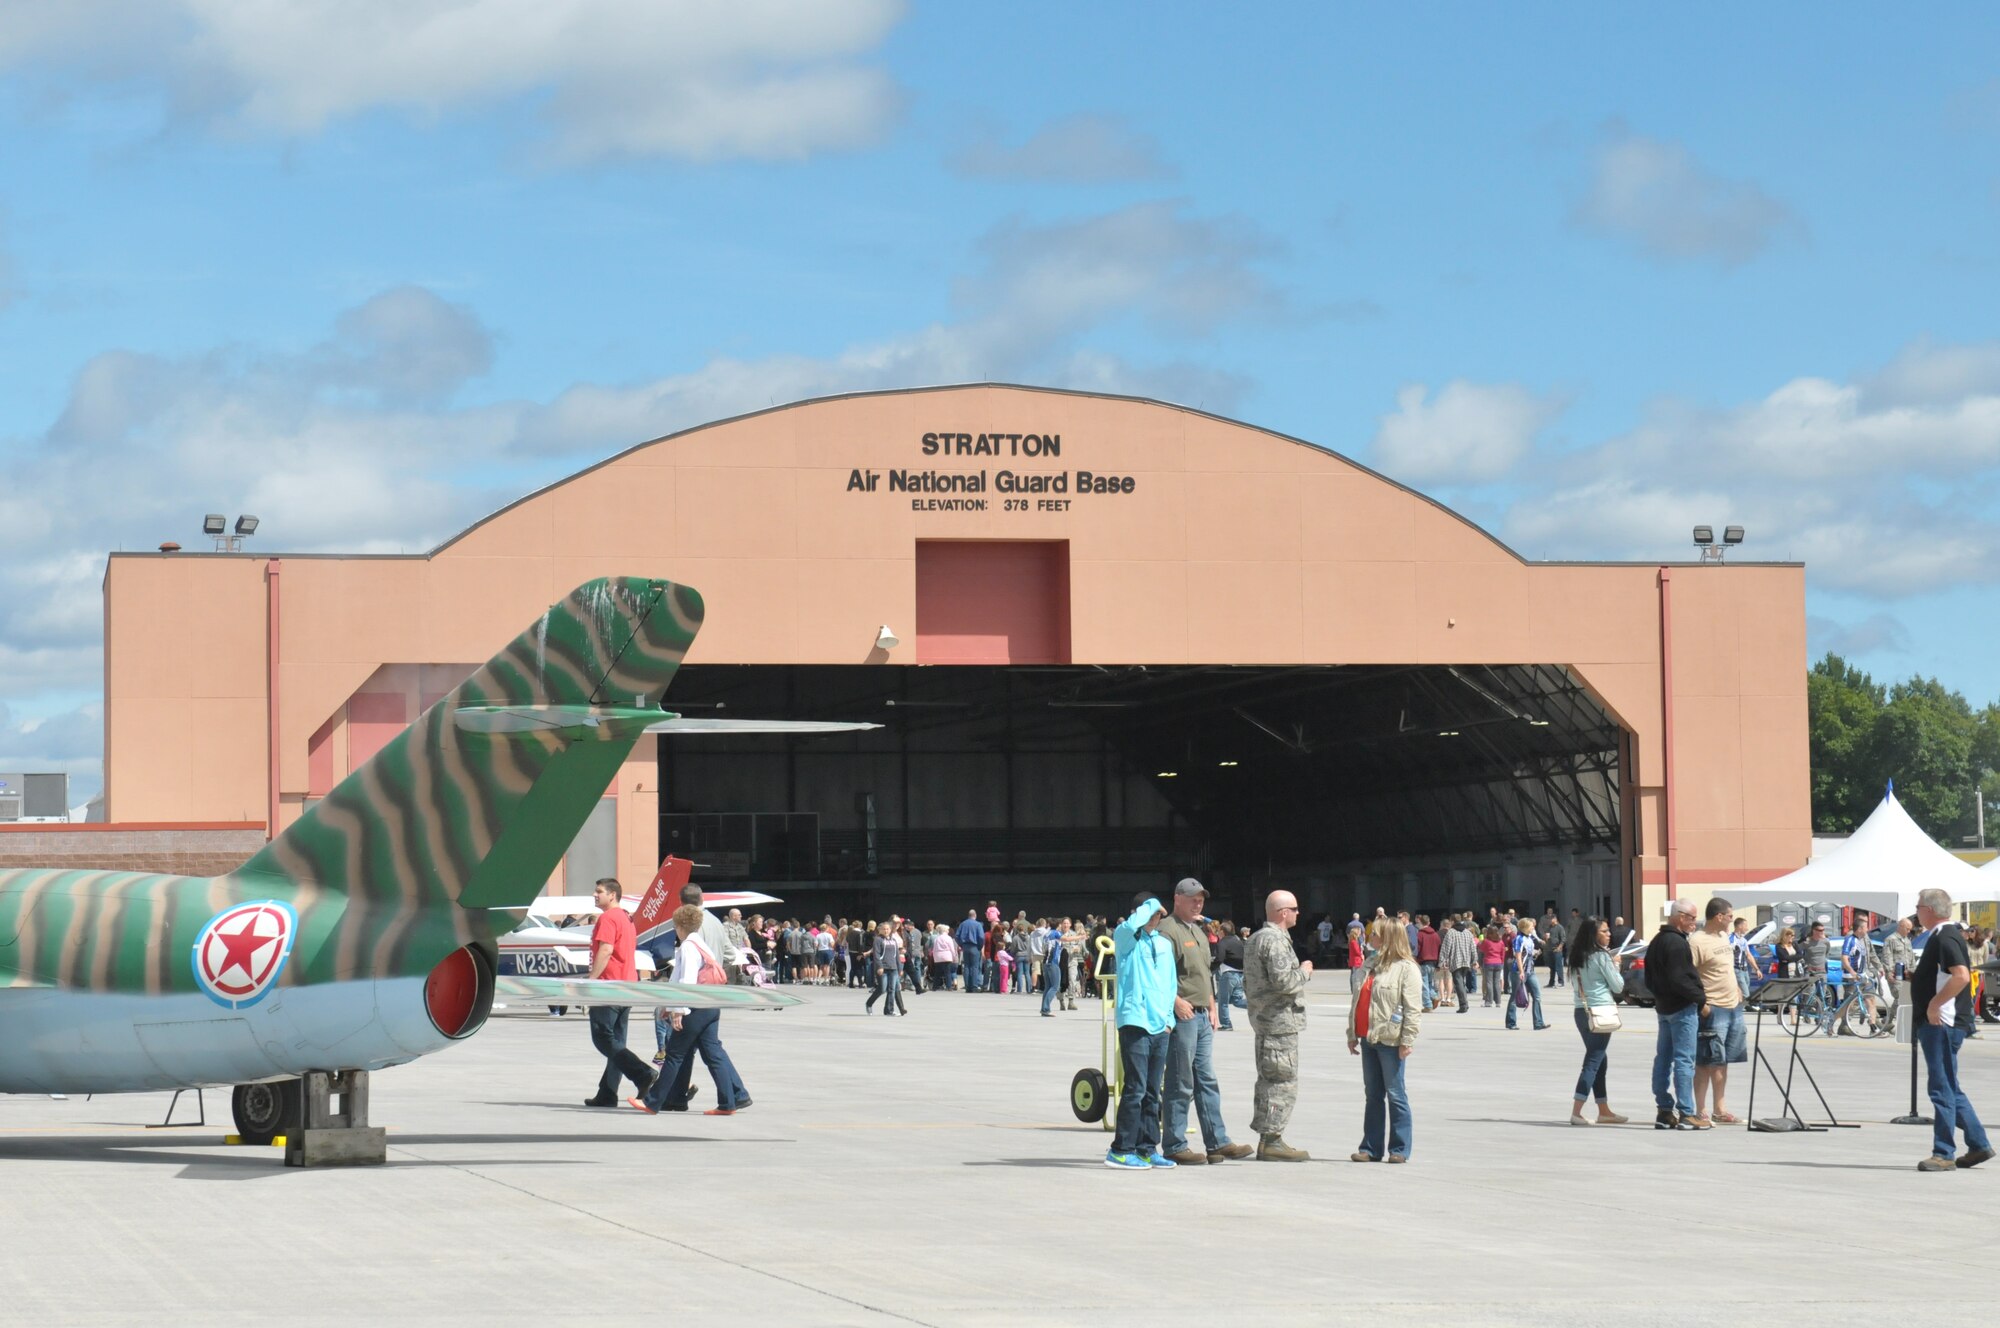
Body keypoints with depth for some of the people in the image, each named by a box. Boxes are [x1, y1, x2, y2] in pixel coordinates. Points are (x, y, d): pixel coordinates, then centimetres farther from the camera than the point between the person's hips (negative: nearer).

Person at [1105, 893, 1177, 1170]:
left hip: (1160, 1026, 7)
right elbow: (1131, 926, -26)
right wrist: (1150, 906, -10)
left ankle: (1147, 1148, 15)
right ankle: (1121, 1150, -5)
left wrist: (1169, 1018, 12)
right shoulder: (1126, 939, -2)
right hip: (1134, 1022, -7)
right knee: (1136, 1088, -10)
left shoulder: (1164, 944, 17)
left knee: (1153, 1091, 9)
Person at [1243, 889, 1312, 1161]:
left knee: (1269, 1079, 14)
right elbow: (1284, 981, -24)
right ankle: (1271, 1140, -8)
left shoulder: (1256, 939, 17)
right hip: (1280, 1020, -11)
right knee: (1282, 1081, -8)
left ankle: (1267, 1139, 18)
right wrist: (1305, 972, -7)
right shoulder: (1275, 940, -16)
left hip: (1263, 1019, 11)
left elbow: (1249, 982, 24)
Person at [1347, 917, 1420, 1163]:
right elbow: (1356, 1002, 21)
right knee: (1373, 1095, 10)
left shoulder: (1406, 969, -7)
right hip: (1368, 1039, 8)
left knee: (1395, 1095, -2)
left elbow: (1413, 1008, -13)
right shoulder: (1371, 966, 16)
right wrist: (1352, 1034, 17)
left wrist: (1407, 1041, -17)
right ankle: (1371, 1147, 13)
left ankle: (1399, 1149, 2)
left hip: (1390, 1041, -8)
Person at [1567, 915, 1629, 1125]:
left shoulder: (1579, 956, 10)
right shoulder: (1601, 956, -12)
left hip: (1582, 1011, 8)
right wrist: (1615, 967, 9)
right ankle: (1576, 1112, -12)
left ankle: (1604, 1111, 20)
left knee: (1600, 1060, 16)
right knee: (1593, 1061, -6)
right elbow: (1617, 986, -8)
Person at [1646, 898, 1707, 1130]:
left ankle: (1664, 1111, 15)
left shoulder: (1657, 941, 14)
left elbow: (1649, 979, 18)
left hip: (1663, 1007, 10)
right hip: (1682, 1007, -10)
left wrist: (1660, 996, 17)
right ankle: (1686, 1114, -11)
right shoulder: (1676, 943, -17)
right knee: (1684, 1061, -9)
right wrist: (1701, 999, -16)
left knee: (1663, 1059, 11)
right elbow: (1679, 980, -23)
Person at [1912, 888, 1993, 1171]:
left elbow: (1961, 976, -29)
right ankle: (1979, 1145, 19)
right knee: (1949, 1089, 15)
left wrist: (1935, 1004, -24)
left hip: (1941, 1023, -11)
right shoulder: (1944, 936, 17)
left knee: (1942, 1089, -7)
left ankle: (1944, 1154, -4)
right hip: (1938, 1023, 11)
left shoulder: (1945, 938, -16)